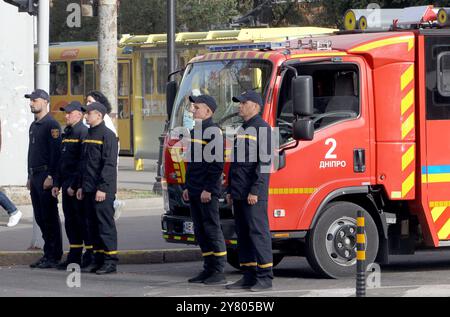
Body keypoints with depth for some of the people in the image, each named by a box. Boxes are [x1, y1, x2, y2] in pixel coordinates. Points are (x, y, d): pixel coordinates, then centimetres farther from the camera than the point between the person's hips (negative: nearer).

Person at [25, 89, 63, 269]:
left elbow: (55, 152, -17)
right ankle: (48, 254, 15)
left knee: (50, 218, -6)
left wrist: (51, 176, -21)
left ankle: (54, 257, -3)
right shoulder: (34, 126, 18)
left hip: (47, 176, -9)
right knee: (40, 218, 10)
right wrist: (30, 177, 20)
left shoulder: (51, 125, -11)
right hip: (35, 176, 9)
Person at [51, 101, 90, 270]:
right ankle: (74, 256, 16)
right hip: (67, 186, 9)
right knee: (70, 221, 11)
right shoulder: (67, 133, 17)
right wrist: (56, 183, 16)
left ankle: (90, 255, -1)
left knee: (83, 220, -5)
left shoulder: (83, 133, -12)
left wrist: (75, 185, -20)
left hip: (78, 187, -9)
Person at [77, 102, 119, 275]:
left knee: (105, 224, -7)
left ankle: (110, 261, -6)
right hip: (89, 189, 9)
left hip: (103, 190, -9)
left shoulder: (108, 135, -10)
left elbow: (109, 164, -16)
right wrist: (81, 186, 18)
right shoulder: (88, 135, 18)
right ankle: (98, 259, 14)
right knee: (93, 225, 9)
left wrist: (103, 188, -21)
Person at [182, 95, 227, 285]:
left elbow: (217, 163, -17)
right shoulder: (195, 132, 18)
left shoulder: (213, 131, -12)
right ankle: (208, 269, 16)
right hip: (195, 192, 10)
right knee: (200, 231, 11)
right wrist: (187, 187, 18)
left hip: (208, 192, -10)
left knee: (212, 230, -7)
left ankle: (219, 273, -6)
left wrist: (208, 189, -20)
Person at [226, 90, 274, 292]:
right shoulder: (242, 130, 20)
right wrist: (230, 190, 19)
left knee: (258, 232, -9)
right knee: (243, 234, 8)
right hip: (239, 195, 9)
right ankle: (249, 277, 11)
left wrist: (255, 191, -21)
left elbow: (264, 162, -16)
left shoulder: (262, 128, -9)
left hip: (254, 194, -9)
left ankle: (265, 277, -8)